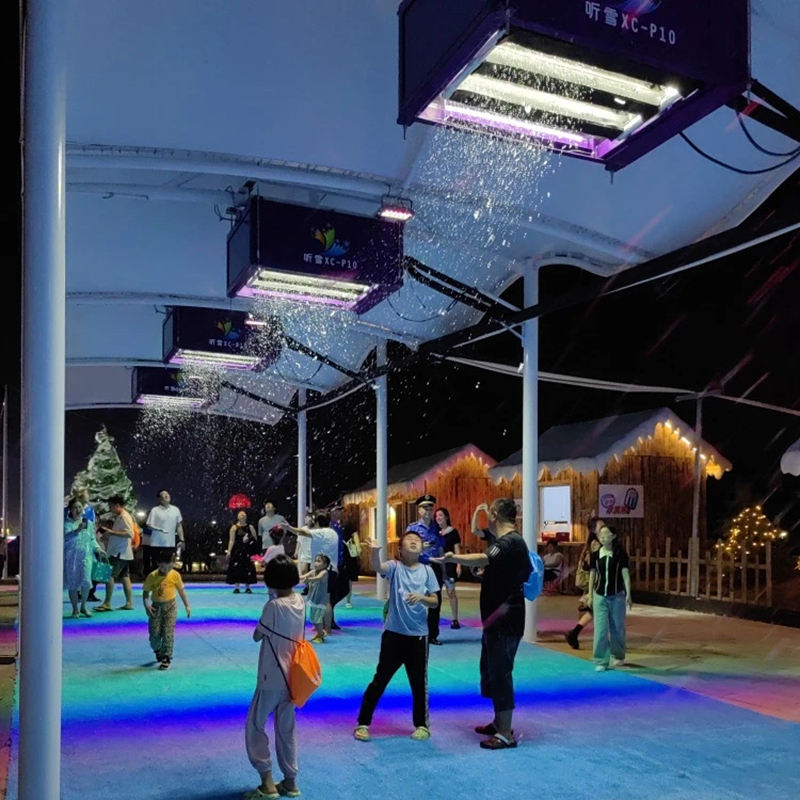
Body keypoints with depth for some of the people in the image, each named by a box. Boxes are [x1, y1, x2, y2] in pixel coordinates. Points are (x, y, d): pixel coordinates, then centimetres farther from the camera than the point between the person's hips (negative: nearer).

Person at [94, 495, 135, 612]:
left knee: (109, 575, -10)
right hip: (119, 552, 10)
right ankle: (129, 603, 12)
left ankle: (107, 603, -8)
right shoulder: (118, 517, 16)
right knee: (124, 576, 10)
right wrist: (108, 529, 11)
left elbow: (129, 534, -25)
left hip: (120, 553, -10)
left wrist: (111, 532, -25)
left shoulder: (124, 517, -15)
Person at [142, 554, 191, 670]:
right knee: (154, 633, 1)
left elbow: (181, 590, 6)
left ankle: (166, 658, 0)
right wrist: (146, 605, -16)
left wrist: (187, 605, 6)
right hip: (156, 606, 1)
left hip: (170, 606, 0)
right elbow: (146, 592, -2)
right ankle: (157, 650, 33)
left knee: (168, 633, -7)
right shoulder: (152, 576, -9)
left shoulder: (175, 575, -6)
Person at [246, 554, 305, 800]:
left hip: (272, 678, -7)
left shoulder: (274, 605, -20)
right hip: (292, 676, 7)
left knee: (255, 726, 6)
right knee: (287, 729, 15)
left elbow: (257, 636, -10)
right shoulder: (300, 601, -1)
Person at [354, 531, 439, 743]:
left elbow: (434, 602, 1)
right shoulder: (394, 566, -6)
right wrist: (375, 551, -49)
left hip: (418, 634, 2)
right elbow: (377, 567, -28)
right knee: (379, 680, 6)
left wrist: (421, 597, -20)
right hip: (394, 633, -2)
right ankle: (363, 723, 17)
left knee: (419, 683, 11)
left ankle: (422, 725, 28)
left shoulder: (427, 571, 0)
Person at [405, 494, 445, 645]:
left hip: (434, 567, 4)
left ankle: (432, 635, 17)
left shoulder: (437, 528, 10)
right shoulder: (412, 527, 0)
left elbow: (440, 551, 14)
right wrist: (419, 547, -27)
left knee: (436, 602, 6)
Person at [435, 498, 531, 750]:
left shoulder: (511, 541, -22)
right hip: (496, 617, 11)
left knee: (500, 673, -6)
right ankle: (499, 723, 32)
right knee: (490, 671, 20)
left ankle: (506, 734, 1)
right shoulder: (504, 540, 11)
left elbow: (482, 559, -39)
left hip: (505, 620, -11)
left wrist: (453, 558, -45)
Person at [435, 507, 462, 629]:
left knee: (451, 592, 0)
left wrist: (458, 565, -8)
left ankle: (455, 619, 4)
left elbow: (457, 549, 0)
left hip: (448, 564, -3)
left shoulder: (452, 532, 0)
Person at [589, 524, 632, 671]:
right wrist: (590, 596, 7)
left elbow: (625, 574, -6)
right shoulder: (595, 555, 2)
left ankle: (618, 656, 33)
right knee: (600, 629, -5)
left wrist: (628, 594, -12)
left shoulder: (620, 554, -4)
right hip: (600, 596, 1)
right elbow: (592, 575, 7)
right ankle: (601, 661, -2)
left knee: (617, 628, 11)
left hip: (617, 596, -1)